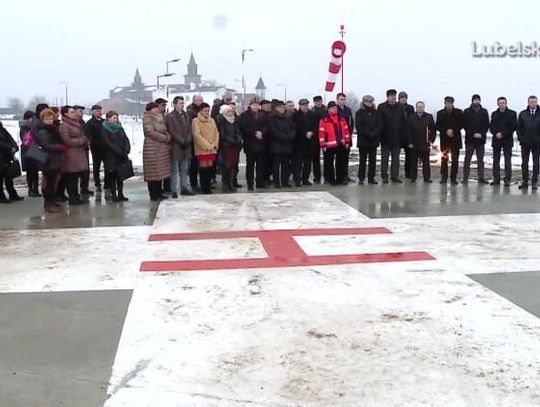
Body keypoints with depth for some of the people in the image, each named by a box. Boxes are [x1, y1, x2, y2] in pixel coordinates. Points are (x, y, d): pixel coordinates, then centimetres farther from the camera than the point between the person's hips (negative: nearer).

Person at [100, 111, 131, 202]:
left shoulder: (119, 128, 13)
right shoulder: (104, 129, -4)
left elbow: (126, 139, 9)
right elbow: (107, 143, -12)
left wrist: (127, 149, -9)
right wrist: (119, 151, -17)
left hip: (121, 157, 5)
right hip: (111, 157, -5)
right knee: (112, 176, -2)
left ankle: (120, 194, 12)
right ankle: (114, 195, 2)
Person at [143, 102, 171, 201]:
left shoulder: (160, 118, 19)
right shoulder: (147, 118, -6)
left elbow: (166, 131, 18)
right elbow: (150, 132, -17)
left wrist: (168, 138, -3)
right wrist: (165, 138, -12)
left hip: (163, 148, 8)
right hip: (152, 148, -8)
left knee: (161, 172, 9)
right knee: (153, 173, -5)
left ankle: (159, 193, 16)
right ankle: (153, 195, 0)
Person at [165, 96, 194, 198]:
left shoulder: (185, 115, 15)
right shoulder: (169, 117, -6)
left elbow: (189, 130, 13)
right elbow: (172, 132, -12)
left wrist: (188, 141, -3)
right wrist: (182, 141, -14)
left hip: (186, 147, 6)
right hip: (175, 147, -6)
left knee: (185, 169, 10)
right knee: (174, 170, -2)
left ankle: (184, 188, 17)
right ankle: (174, 191, 2)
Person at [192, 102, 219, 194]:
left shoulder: (212, 120, 13)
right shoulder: (196, 121, -4)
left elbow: (216, 133, 12)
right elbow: (197, 135, -12)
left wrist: (214, 144, -3)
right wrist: (207, 145, -14)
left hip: (212, 149, 5)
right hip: (202, 148, -5)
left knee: (209, 167, 6)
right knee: (203, 167, -4)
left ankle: (208, 186, 12)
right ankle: (204, 188, 2)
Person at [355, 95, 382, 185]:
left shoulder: (376, 113, 11)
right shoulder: (359, 113, 0)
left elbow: (380, 125, 4)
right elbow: (359, 126, -9)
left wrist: (375, 133, -12)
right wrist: (368, 133, -16)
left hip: (374, 140, 3)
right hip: (363, 140, -3)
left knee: (373, 160, 5)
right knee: (362, 160, 0)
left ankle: (371, 178, 10)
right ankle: (361, 178, 5)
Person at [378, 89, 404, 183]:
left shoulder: (400, 108, 9)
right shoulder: (381, 107, -2)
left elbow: (403, 122, 9)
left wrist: (402, 135, 1)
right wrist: (381, 135, -11)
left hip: (397, 138, 3)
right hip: (386, 137, -3)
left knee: (396, 157, 7)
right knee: (385, 157, 3)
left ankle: (395, 176, 13)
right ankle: (384, 176, 9)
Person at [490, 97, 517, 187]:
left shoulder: (512, 114, 2)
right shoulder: (494, 114, 13)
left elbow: (513, 127, -4)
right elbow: (491, 126, 8)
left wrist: (503, 134, -13)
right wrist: (496, 134, -11)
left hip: (507, 140, -3)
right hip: (496, 140, 3)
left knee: (507, 160, -5)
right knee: (496, 160, 5)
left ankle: (507, 179, -3)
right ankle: (496, 179, 10)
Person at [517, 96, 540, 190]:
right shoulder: (523, 114, 5)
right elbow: (519, 127, 7)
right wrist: (521, 138, -2)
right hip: (525, 143, 1)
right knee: (524, 163, 3)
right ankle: (524, 182, 10)